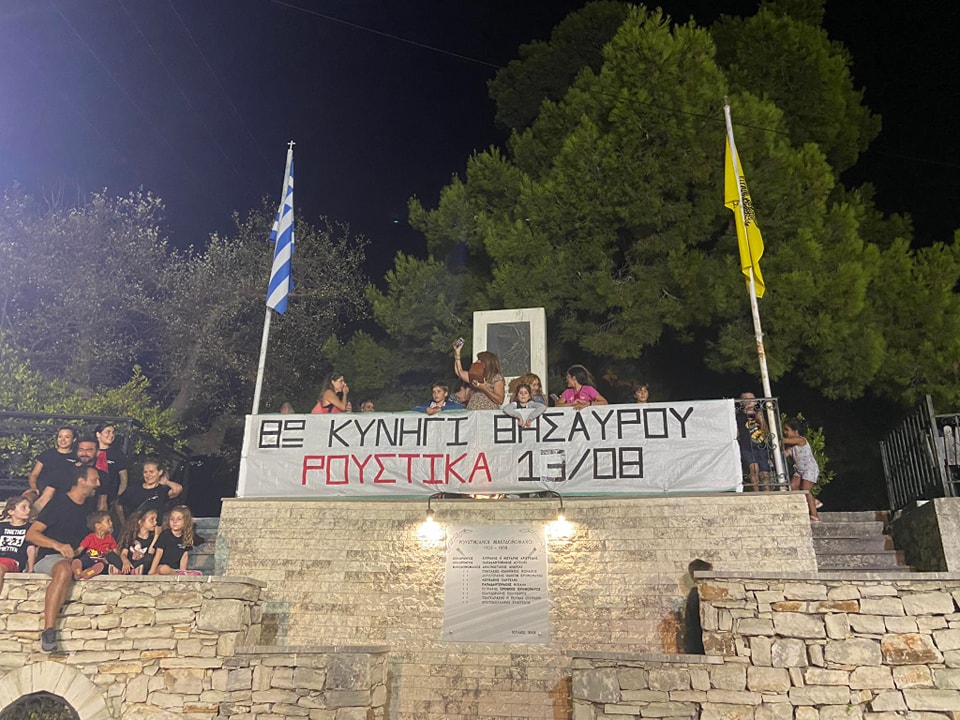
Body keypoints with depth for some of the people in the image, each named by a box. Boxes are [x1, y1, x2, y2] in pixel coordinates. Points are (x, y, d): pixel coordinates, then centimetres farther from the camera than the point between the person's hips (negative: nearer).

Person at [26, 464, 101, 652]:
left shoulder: (91, 504, 13)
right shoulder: (59, 502, -7)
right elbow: (31, 534, -12)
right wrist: (58, 545, -27)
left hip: (77, 557, 7)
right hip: (48, 557, -7)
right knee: (64, 570, -40)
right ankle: (48, 630, -42)